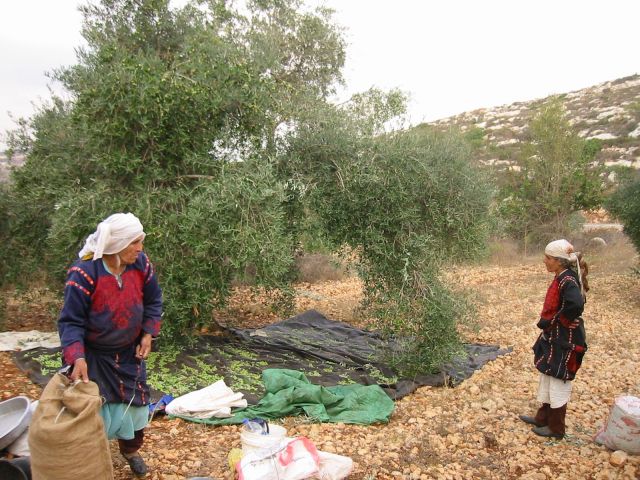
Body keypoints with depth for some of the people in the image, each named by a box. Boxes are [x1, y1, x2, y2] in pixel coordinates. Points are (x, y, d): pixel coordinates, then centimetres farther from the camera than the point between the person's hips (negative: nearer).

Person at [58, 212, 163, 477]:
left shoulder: (141, 264, -12)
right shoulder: (84, 272, -26)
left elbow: (153, 301, 3)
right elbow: (70, 321, -22)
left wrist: (148, 333, -6)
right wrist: (77, 357, -35)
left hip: (130, 353, 5)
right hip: (94, 355, -4)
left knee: (136, 403, 14)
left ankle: (130, 450, 41)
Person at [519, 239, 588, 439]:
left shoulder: (567, 280, -23)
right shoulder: (562, 277, 6)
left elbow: (576, 304, -38)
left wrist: (557, 320, -23)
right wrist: (547, 323, 6)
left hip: (563, 340, -10)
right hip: (554, 337, 10)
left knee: (558, 382, 5)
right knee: (548, 378, 20)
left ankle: (556, 428, 20)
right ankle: (543, 418, 35)